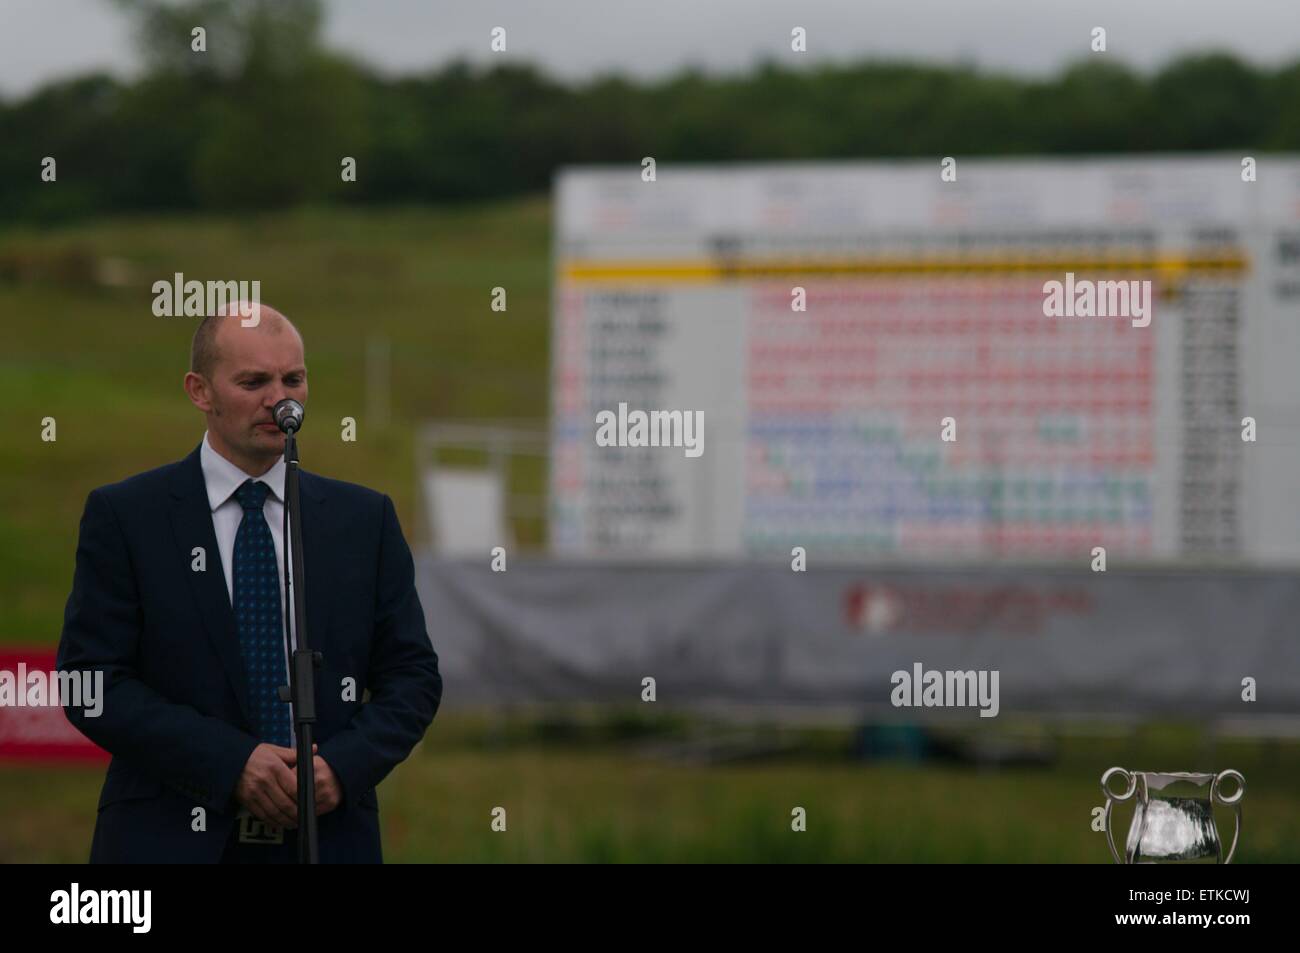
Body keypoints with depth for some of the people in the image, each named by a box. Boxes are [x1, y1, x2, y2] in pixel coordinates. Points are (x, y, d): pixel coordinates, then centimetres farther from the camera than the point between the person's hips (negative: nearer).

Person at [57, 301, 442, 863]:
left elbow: (412, 674, 7)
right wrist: (230, 762, -17)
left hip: (329, 836, 2)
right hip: (176, 841, -2)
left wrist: (342, 766, -12)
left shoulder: (364, 519, 8)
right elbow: (93, 681, -7)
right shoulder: (123, 516, 0)